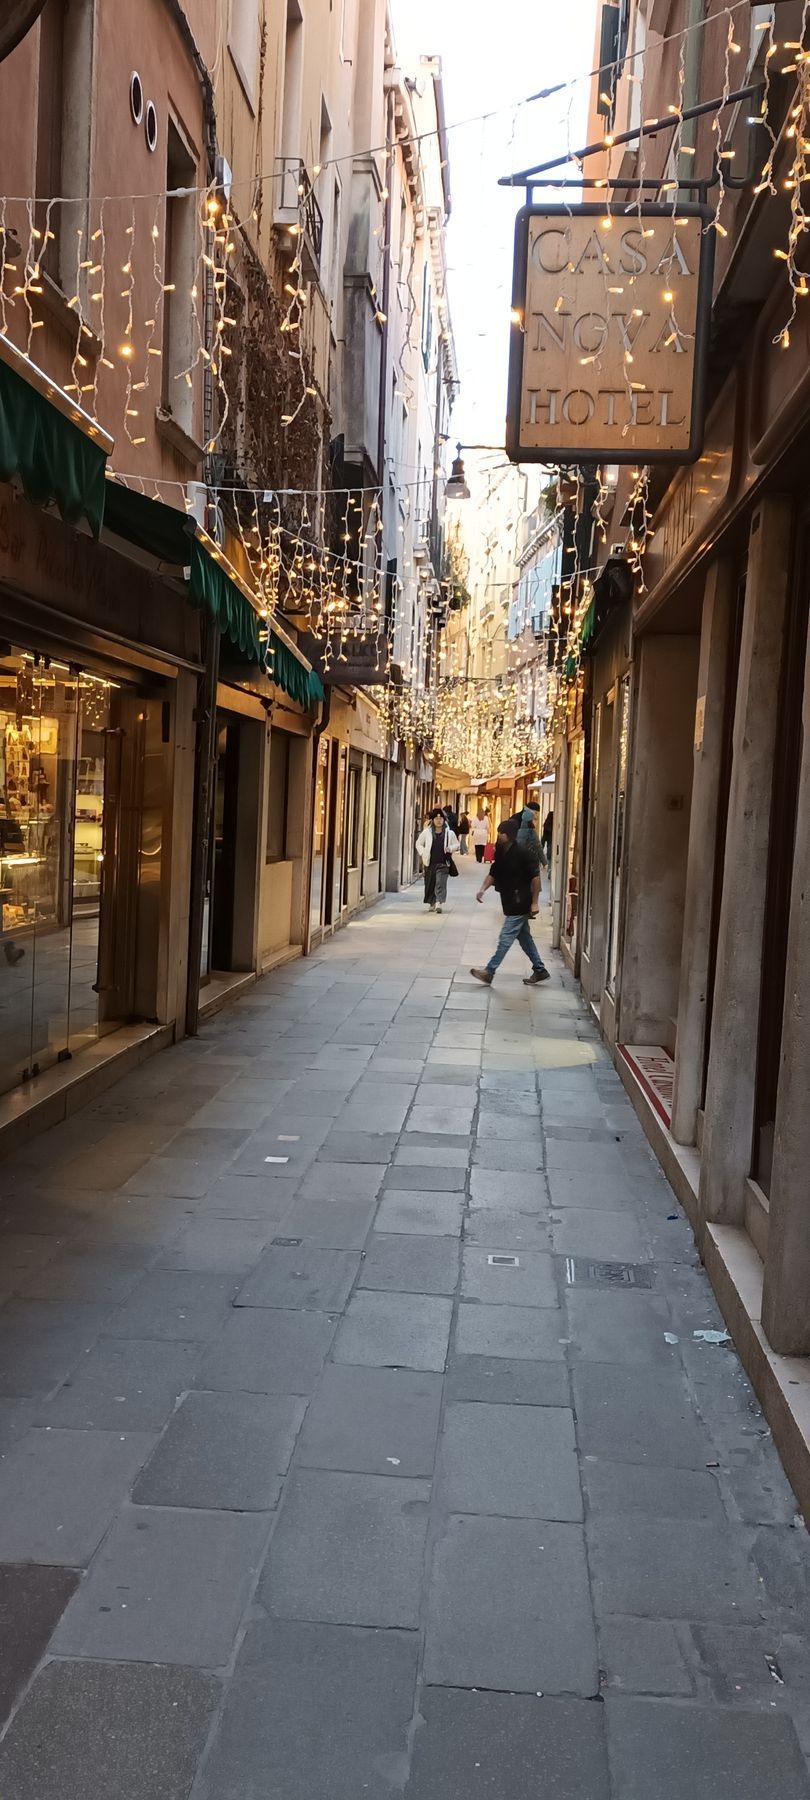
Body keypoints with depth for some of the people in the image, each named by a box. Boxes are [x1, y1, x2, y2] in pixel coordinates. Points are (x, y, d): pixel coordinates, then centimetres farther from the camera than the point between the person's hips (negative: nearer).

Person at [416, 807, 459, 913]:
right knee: (430, 884, 10)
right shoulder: (427, 832, 3)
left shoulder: (449, 833, 2)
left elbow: (456, 844, 13)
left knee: (441, 884, -13)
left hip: (443, 863, -2)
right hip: (429, 863, 2)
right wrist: (422, 853, -1)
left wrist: (450, 848, -8)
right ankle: (432, 904, 26)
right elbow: (418, 843, 14)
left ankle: (439, 904, -20)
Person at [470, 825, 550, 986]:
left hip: (519, 903, -9)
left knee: (505, 939, -3)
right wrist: (483, 888, -5)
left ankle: (489, 972, 1)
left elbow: (534, 877, -15)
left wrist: (534, 902, -14)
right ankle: (540, 971, 23)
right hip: (510, 902, 9)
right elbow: (493, 873, 12)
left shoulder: (521, 852, -17)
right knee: (524, 938, 14)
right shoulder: (500, 852, 6)